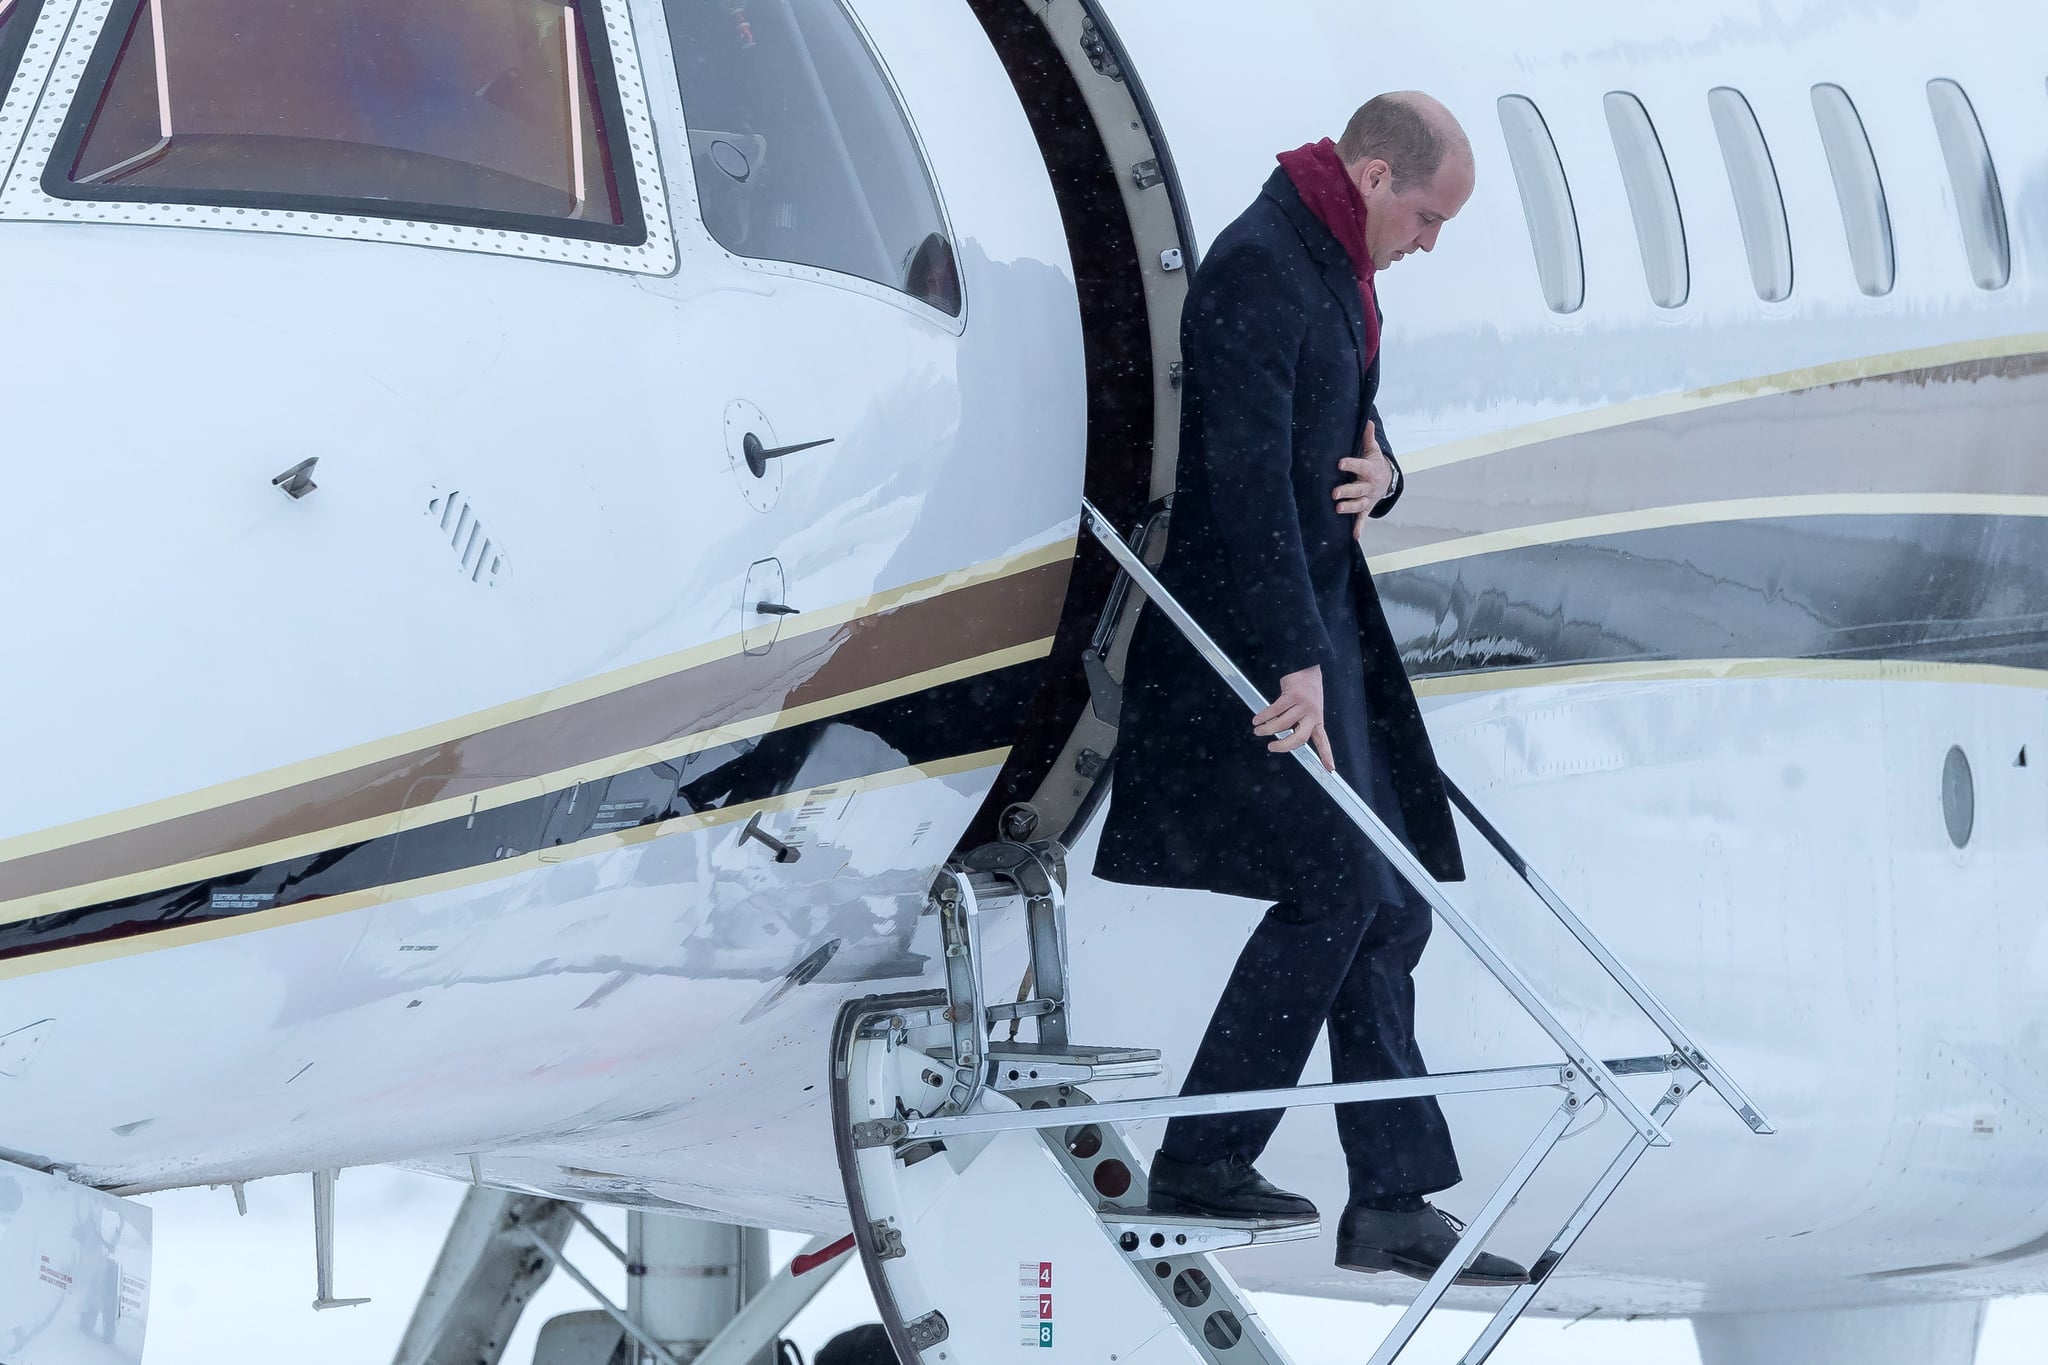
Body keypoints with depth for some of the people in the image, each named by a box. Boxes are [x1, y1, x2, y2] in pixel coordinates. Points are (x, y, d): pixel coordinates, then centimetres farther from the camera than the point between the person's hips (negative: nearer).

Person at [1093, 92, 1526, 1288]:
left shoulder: (1336, 268, 15)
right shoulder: (1258, 269, -17)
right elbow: (1248, 477, -23)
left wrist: (1379, 473, 1)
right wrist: (1294, 662, -26)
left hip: (1318, 619, 10)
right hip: (1255, 629, -10)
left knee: (1387, 905, 6)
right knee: (1335, 886, -11)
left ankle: (1394, 1202, 7)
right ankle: (1201, 1156, -1)